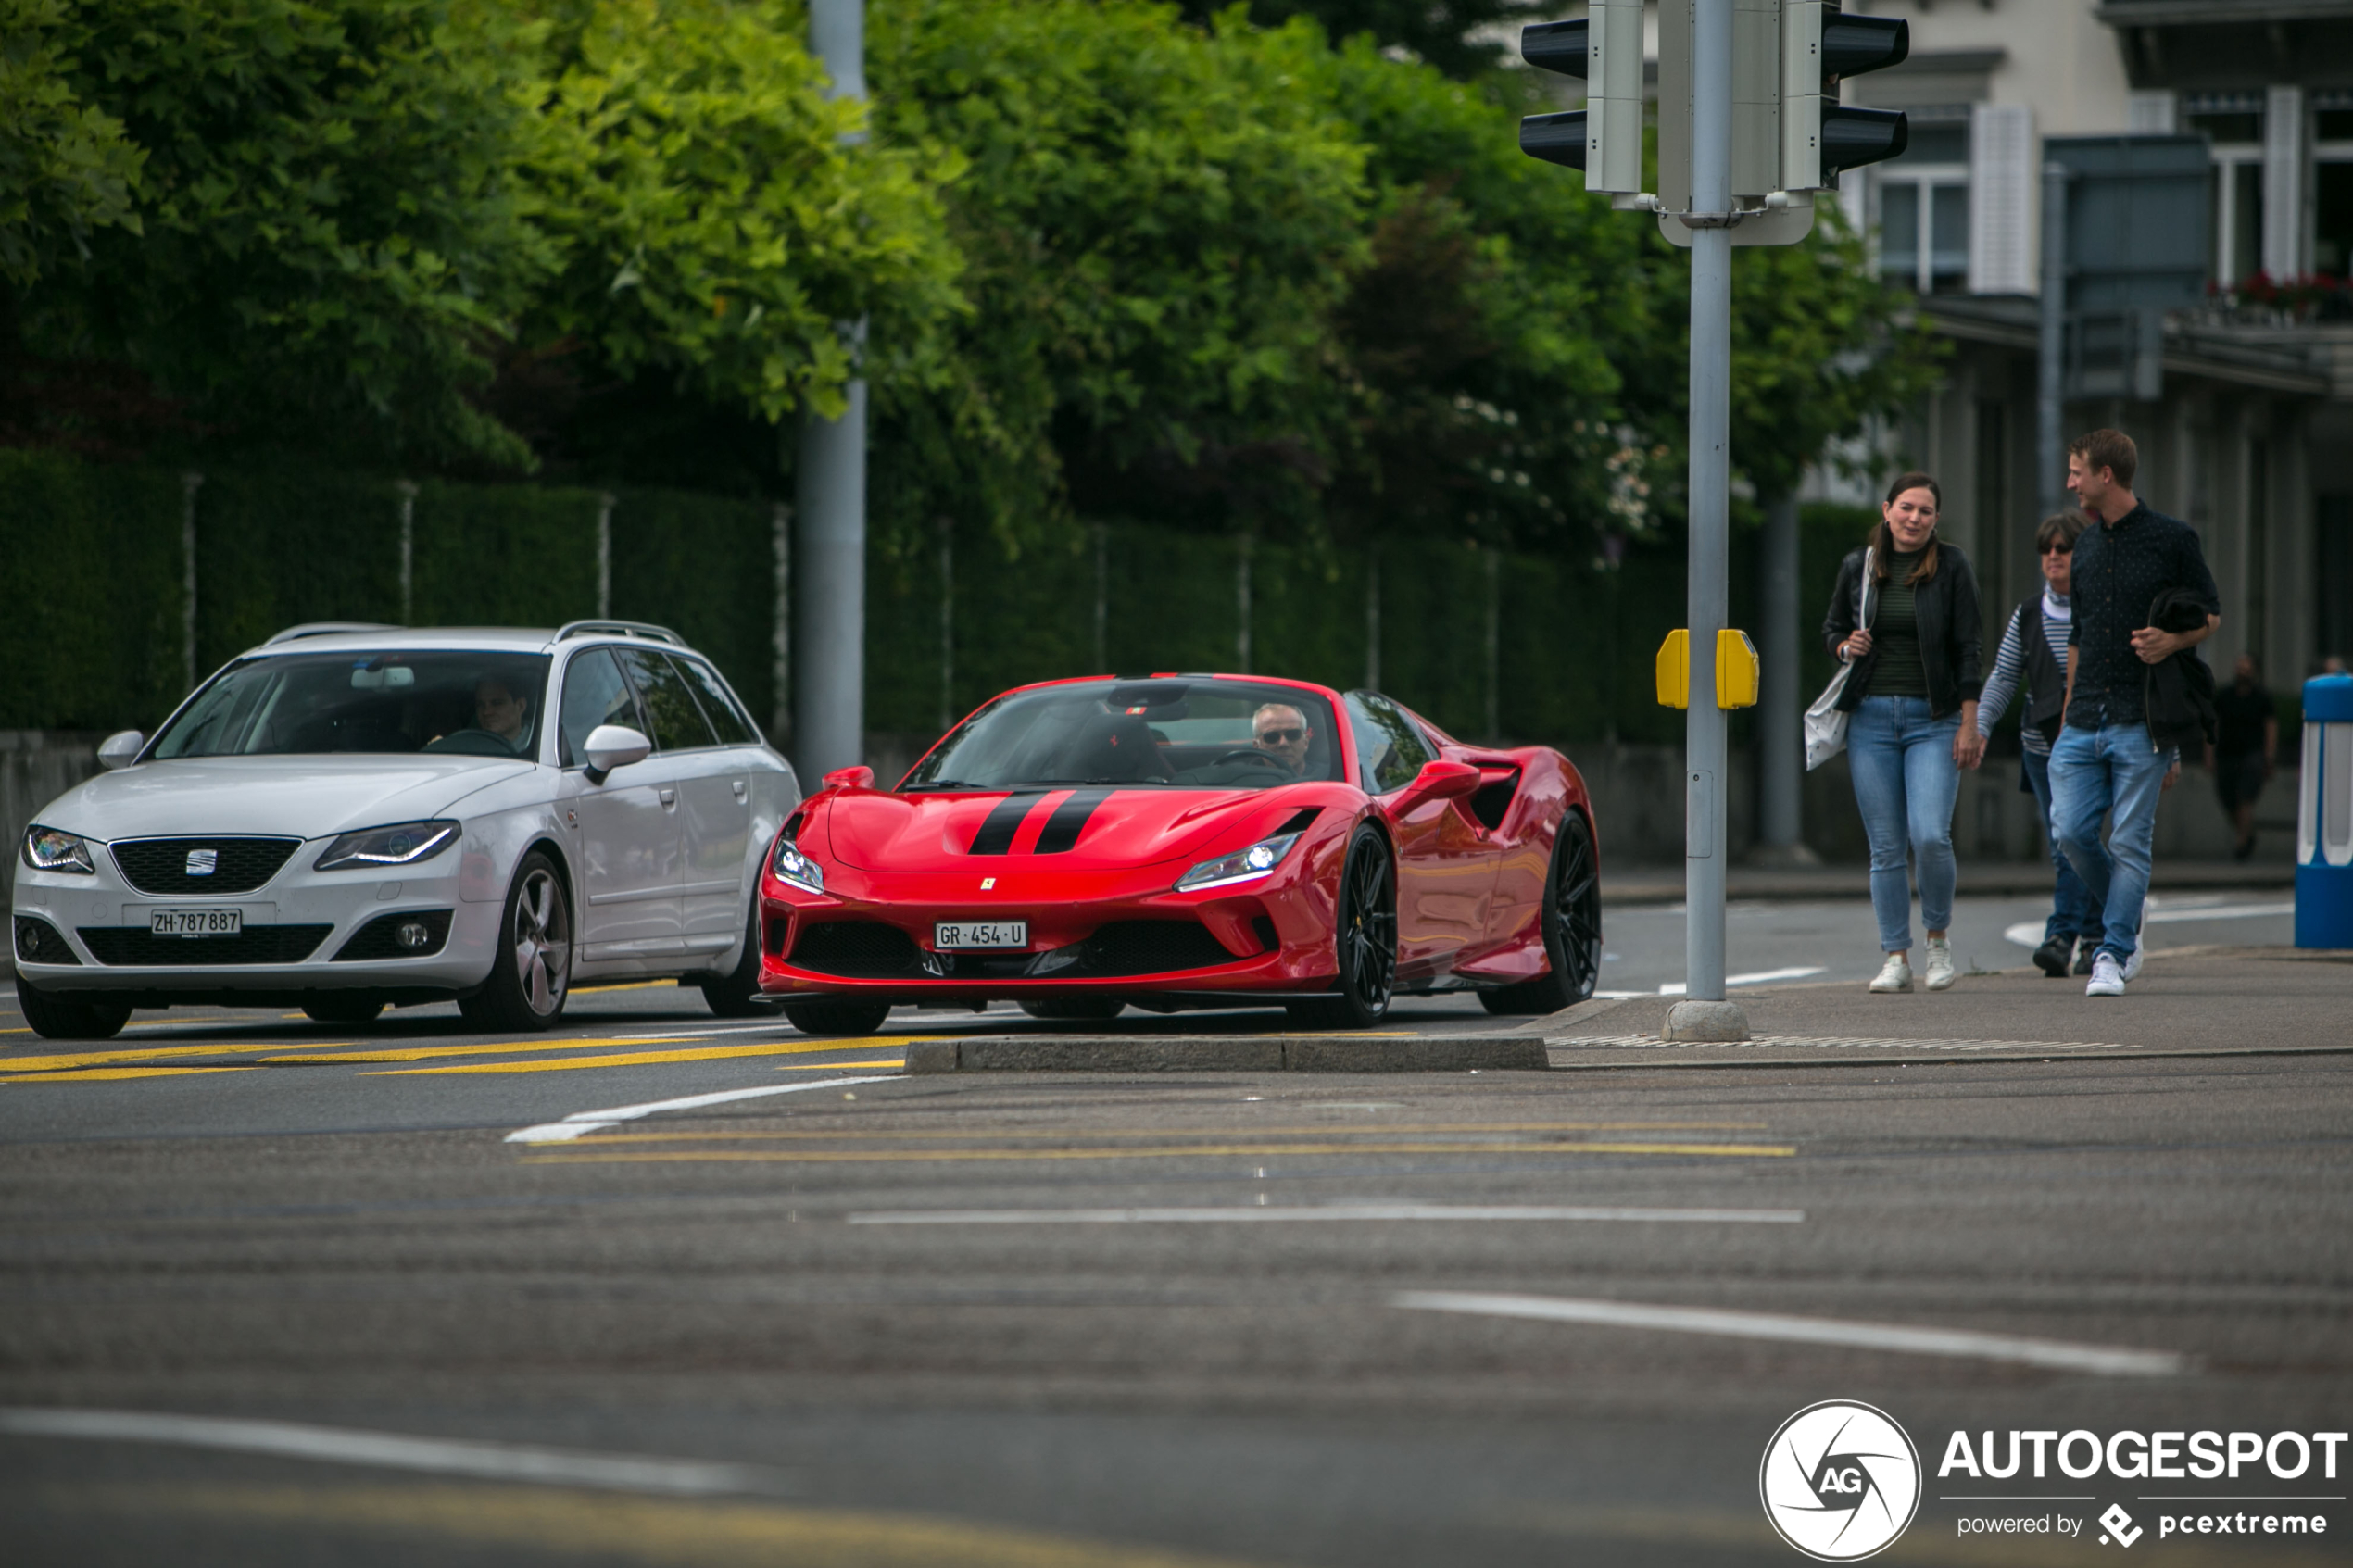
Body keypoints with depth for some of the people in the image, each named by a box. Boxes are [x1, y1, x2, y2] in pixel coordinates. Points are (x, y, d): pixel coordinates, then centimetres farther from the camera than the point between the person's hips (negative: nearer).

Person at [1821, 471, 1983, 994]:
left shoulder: (1951, 567, 0)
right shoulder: (1857, 566, 7)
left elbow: (1968, 649, -1)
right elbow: (1831, 628, 19)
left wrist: (1969, 724, -6)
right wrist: (1846, 646, -5)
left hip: (1933, 720, -3)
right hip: (1871, 717, 3)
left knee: (1930, 837, -15)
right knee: (1885, 847, 1)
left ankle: (1938, 937, 8)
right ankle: (1896, 959, 6)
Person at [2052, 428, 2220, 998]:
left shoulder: (2171, 538, -2)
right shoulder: (2087, 546, 15)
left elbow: (2211, 613, 5)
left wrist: (2172, 641, -16)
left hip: (2143, 721, -5)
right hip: (2086, 721, 5)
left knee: (2129, 842, -5)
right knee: (2070, 829, -4)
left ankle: (2111, 953, -2)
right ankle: (2126, 924, 17)